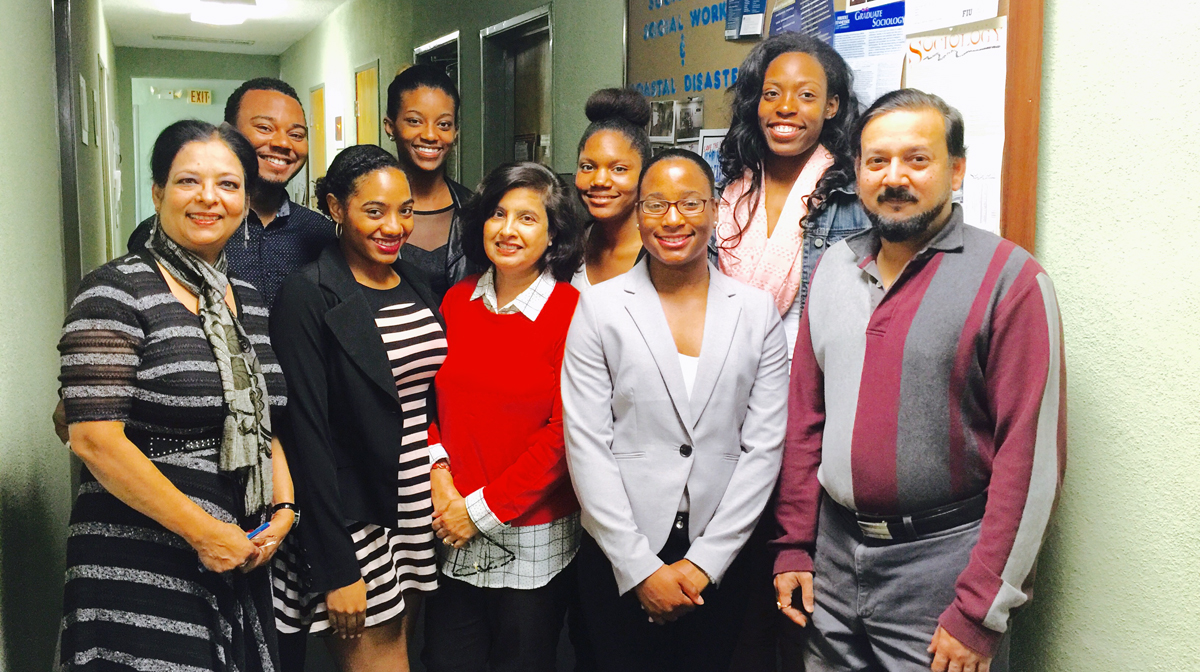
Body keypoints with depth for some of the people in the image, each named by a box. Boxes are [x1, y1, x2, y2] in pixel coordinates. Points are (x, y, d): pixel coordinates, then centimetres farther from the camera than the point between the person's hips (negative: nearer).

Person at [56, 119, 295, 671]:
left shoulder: (248, 300, 11)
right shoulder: (117, 291, -9)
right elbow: (94, 437, -17)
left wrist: (283, 508, 1)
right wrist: (202, 531, -15)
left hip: (241, 562, 6)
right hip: (140, 570, -6)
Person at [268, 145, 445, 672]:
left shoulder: (416, 285, 8)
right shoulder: (307, 297, -12)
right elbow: (307, 433, -15)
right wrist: (336, 569, -17)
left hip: (418, 510, 6)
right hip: (352, 516, -6)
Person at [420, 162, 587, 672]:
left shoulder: (573, 313, -12)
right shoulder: (457, 301, 4)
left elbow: (564, 434, -14)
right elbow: (429, 394, 10)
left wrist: (483, 509, -12)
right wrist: (438, 469, -7)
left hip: (534, 538, -4)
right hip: (451, 534, 4)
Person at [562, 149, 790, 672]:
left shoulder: (757, 310, 1)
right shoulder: (600, 307, -3)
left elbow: (763, 446, -1)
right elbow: (586, 447, -7)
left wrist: (704, 561, -7)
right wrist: (641, 569, -10)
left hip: (718, 564, 2)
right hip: (617, 563, -1)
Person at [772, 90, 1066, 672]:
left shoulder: (1009, 279, -11)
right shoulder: (833, 267, 6)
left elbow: (1032, 455, -14)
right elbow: (805, 414, 9)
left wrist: (980, 612, -14)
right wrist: (794, 546, 6)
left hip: (941, 558, -5)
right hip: (834, 552, 5)